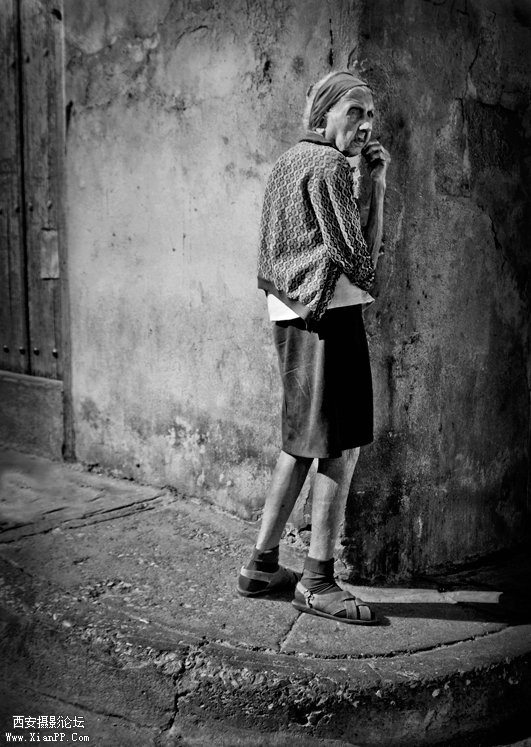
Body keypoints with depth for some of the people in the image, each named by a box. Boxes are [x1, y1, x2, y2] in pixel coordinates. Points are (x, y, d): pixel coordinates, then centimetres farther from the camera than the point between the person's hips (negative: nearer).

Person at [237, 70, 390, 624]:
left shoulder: (286, 162, 20)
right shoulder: (328, 165, -9)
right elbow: (361, 262, -12)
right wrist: (378, 187, -4)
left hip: (290, 313, 10)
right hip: (328, 313, -10)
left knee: (303, 442, 15)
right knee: (341, 447, -4)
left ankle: (262, 564, 22)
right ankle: (317, 580, 3)